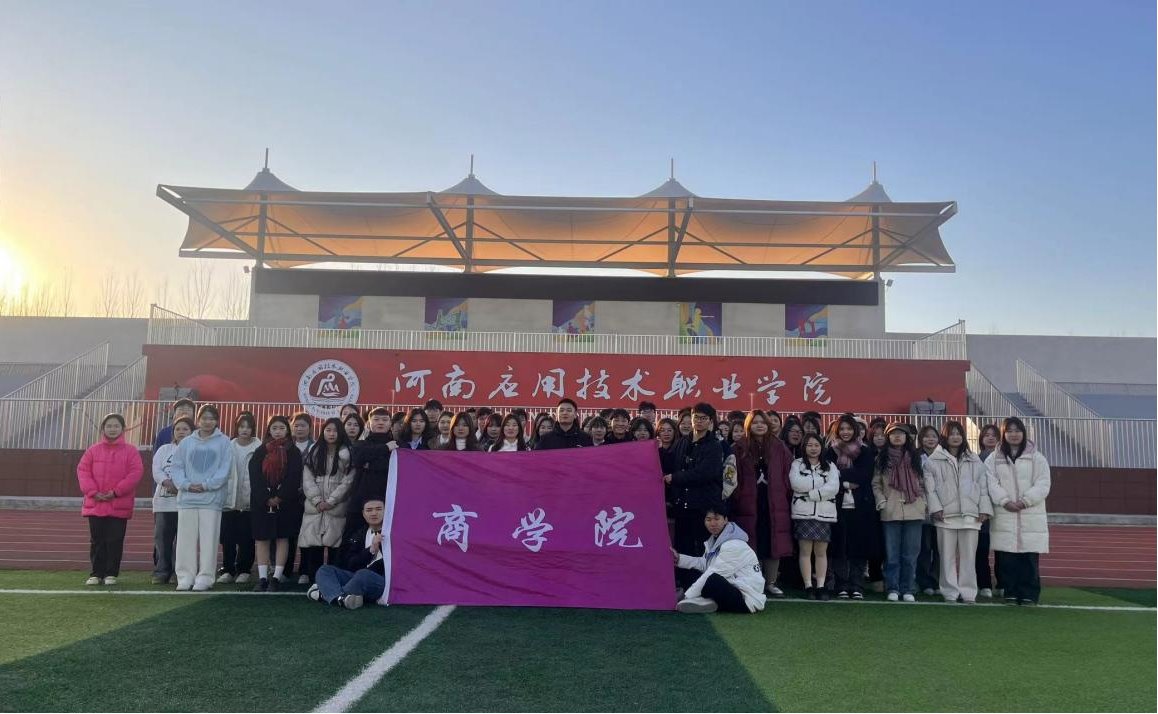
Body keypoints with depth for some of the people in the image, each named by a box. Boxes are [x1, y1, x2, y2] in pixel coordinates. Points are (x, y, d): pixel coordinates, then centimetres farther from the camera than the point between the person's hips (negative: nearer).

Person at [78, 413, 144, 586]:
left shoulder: (130, 451, 0)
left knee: (115, 541, 1)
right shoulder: (93, 450, 8)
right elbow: (82, 470, 3)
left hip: (119, 505, -2)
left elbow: (136, 473, -8)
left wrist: (116, 491, -13)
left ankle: (111, 574, 11)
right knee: (97, 541, 9)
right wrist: (93, 492, -10)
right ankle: (96, 574, 19)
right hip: (95, 504, 3)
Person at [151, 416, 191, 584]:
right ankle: (161, 572, 10)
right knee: (162, 538, 2)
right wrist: (168, 483, -13)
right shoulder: (164, 450, 16)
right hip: (164, 502, 3)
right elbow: (156, 471, 4)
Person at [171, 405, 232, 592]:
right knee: (186, 539, 6)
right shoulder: (186, 442, 11)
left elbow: (225, 469, -4)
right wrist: (186, 484, -9)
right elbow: (176, 467, 8)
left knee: (208, 539, -1)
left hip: (211, 498, -3)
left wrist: (206, 485, -12)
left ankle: (205, 577, 5)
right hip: (187, 498, 3)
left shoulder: (224, 442, 3)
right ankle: (185, 576, 14)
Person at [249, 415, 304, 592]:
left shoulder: (293, 452, 3)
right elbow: (255, 477, -1)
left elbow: (294, 477, -6)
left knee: (282, 537, 0)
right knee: (261, 538, 1)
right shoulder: (260, 451, 8)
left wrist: (279, 497, -15)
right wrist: (266, 499, -12)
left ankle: (277, 577, 4)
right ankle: (262, 577, 5)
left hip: (285, 502, -2)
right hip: (262, 502, 2)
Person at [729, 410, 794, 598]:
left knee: (773, 543, 6)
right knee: (752, 545, 3)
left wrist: (786, 496, -1)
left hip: (774, 504, 2)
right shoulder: (740, 447, 2)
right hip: (749, 503, -2)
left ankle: (771, 582, 17)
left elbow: (787, 473, 6)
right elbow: (735, 476, -2)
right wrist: (737, 498, -8)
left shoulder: (778, 446, 6)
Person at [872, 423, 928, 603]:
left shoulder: (916, 457, 10)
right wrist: (882, 502, -5)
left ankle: (908, 589, 11)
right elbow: (876, 484, 6)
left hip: (914, 511, 0)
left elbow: (923, 483, 10)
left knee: (910, 554, 2)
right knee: (892, 554, 2)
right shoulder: (882, 458, 8)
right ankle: (893, 589, 10)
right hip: (891, 512, 0)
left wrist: (922, 502, -1)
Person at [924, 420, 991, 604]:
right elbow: (929, 486, -1)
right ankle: (950, 592, 10)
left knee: (968, 554, 3)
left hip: (970, 514, 2)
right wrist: (936, 507, -9)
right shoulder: (934, 461, 4)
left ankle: (968, 592, 11)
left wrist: (984, 509, 3)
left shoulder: (974, 461, 14)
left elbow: (983, 485, 11)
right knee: (948, 555, 2)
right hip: (945, 514, -2)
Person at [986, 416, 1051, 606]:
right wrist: (1005, 501, -15)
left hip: (1031, 516, 0)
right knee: (1006, 558, 1)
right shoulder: (993, 459, 9)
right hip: (1004, 516, 1)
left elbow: (1042, 485, -1)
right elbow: (992, 484, -1)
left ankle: (1028, 594, 8)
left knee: (1029, 558, -1)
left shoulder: (1036, 458, 7)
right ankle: (1010, 592, 11)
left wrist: (1025, 501, -12)